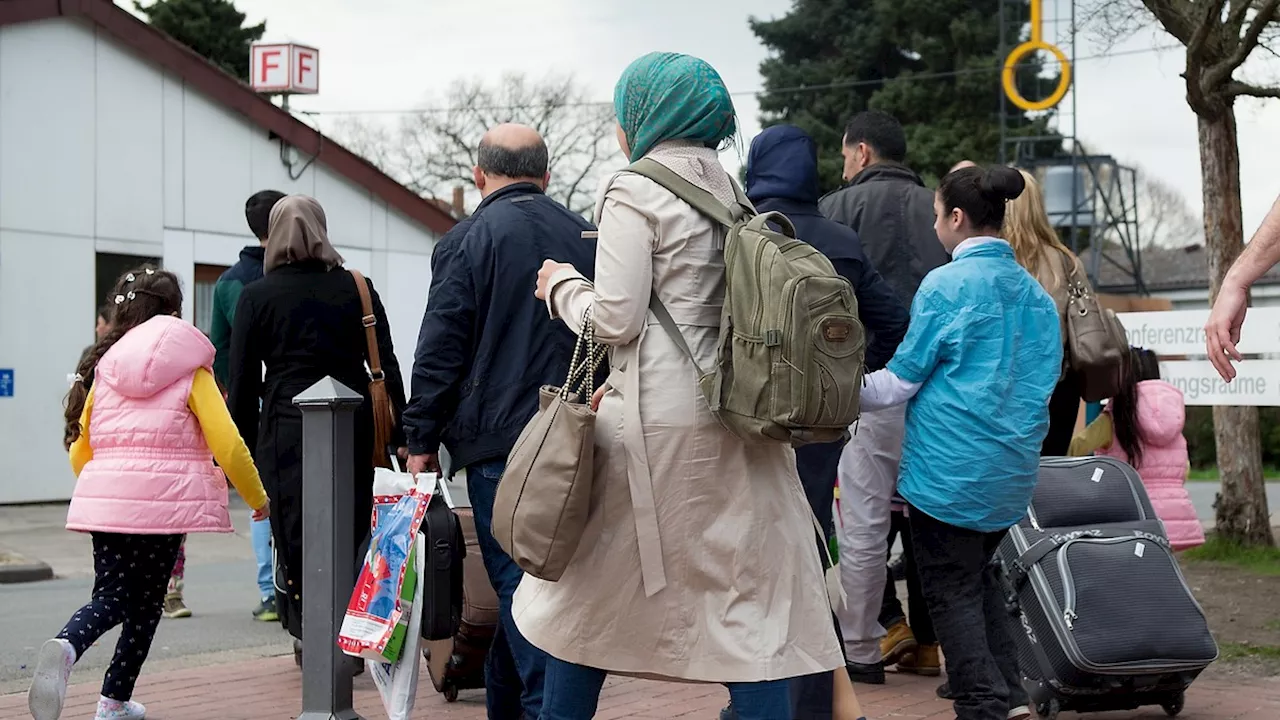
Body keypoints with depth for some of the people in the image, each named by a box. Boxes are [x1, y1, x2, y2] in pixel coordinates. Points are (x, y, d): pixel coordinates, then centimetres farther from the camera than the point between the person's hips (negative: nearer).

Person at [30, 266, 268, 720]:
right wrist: (258, 499, 9)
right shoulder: (190, 371, 3)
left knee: (110, 598, 7)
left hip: (102, 500, 3)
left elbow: (79, 451, 15)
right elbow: (227, 445, -4)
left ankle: (66, 647, -24)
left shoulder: (104, 369, 14)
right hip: (164, 500, -3)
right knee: (145, 603, 11)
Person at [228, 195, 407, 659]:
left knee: (295, 534, 5)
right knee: (351, 531, 9)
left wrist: (243, 446, 7)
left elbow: (242, 381, 1)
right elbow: (386, 365, 4)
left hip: (287, 429, -2)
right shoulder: (357, 289, 5)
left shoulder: (255, 296, 1)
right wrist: (400, 434, 7)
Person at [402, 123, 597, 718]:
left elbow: (440, 351, -8)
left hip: (498, 438, -5)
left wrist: (422, 439, -1)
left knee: (517, 581, -4)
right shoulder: (586, 237, 12)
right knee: (534, 578, 12)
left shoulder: (467, 240, -4)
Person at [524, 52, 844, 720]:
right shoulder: (731, 193, 15)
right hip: (736, 423, 6)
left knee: (588, 596, 8)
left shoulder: (634, 192, -7)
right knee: (749, 601, 3)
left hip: (657, 423, -6)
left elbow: (616, 318, -11)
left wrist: (562, 285, 8)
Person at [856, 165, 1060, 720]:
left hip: (951, 468, -7)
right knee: (980, 575, 21)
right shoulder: (1035, 293, 8)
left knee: (952, 590, 2)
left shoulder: (946, 285, -12)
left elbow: (900, 381, -8)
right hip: (1013, 471, 7)